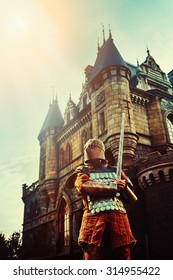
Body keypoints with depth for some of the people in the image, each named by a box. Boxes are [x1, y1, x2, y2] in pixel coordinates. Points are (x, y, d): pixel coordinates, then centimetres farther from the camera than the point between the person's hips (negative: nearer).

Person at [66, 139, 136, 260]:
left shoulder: (115, 170, 25)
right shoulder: (82, 171, 19)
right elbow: (85, 186, -4)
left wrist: (124, 186, -8)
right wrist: (114, 187, -8)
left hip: (118, 213, 2)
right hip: (94, 213, -2)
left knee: (124, 254, -5)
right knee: (91, 254, -11)